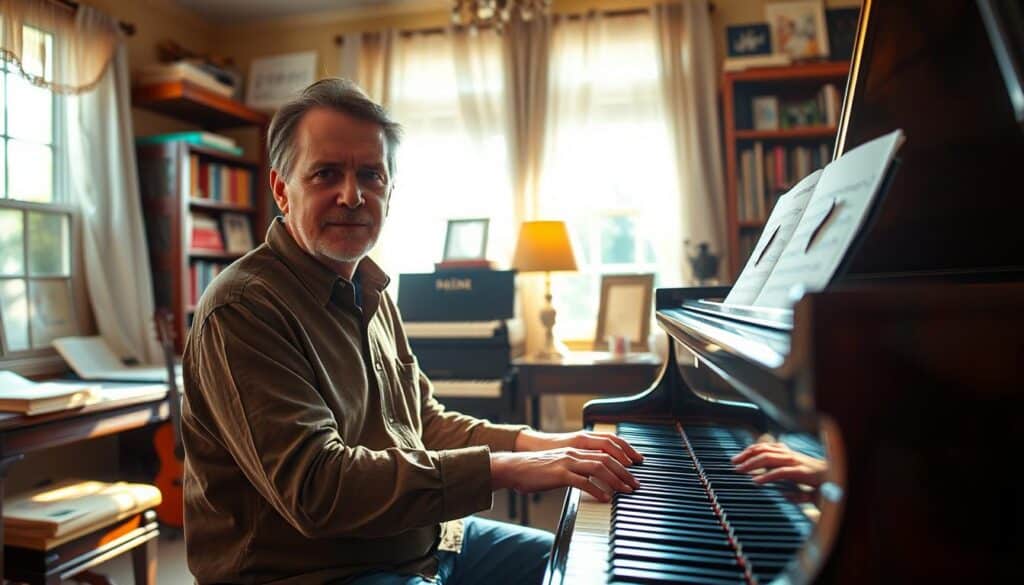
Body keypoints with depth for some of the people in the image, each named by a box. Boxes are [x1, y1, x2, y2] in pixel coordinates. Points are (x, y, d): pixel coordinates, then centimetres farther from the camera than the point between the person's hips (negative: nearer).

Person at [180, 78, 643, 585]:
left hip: (418, 540, 8)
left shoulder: (368, 294, 9)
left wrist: (532, 443, 0)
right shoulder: (242, 309, -19)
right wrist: (501, 468, -27)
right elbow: (315, 488, -27)